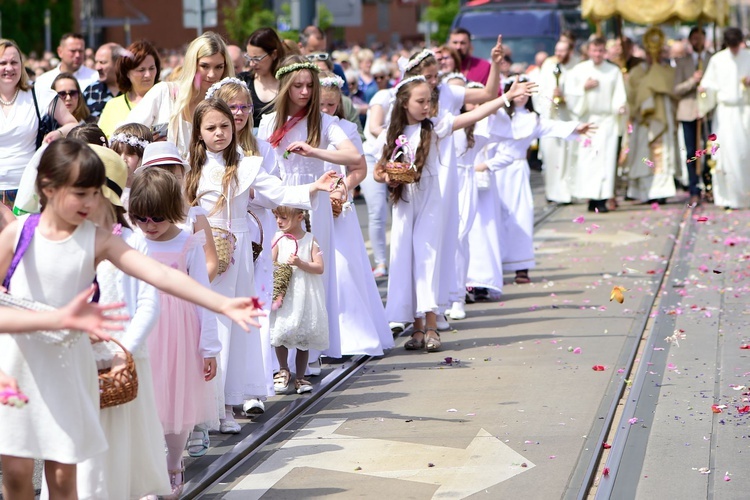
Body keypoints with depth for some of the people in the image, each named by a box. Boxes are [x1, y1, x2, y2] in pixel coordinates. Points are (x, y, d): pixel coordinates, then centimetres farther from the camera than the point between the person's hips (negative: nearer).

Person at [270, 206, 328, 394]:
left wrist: (300, 263, -19)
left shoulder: (310, 240, 0)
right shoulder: (278, 239, 0)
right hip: (284, 294, 0)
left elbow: (319, 268, -5)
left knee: (304, 339, 6)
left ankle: (300, 378, 17)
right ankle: (283, 370, 15)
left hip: (306, 295, 0)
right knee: (280, 333, -8)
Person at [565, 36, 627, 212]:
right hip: (587, 119, 0)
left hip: (607, 120, 0)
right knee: (586, 158, -5)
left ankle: (602, 199, -9)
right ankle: (591, 198, -1)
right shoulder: (579, 70, 7)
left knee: (606, 158, -8)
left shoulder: (614, 71, 7)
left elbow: (619, 94, 3)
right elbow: (570, 93, 5)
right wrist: (584, 88, -10)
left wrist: (620, 106, -17)